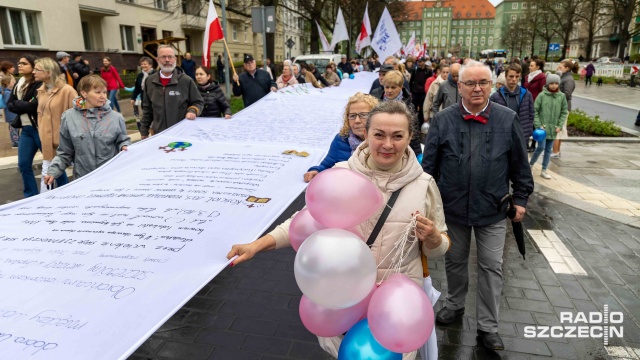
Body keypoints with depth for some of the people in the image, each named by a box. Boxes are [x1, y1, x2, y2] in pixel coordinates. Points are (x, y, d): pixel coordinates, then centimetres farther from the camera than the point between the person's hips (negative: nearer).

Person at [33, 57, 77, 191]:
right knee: (47, 173, 14)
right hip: (48, 141, 7)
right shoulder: (41, 90, 10)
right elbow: (40, 113, 21)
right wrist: (41, 132, 11)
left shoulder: (67, 90, -15)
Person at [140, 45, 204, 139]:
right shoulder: (150, 81, 7)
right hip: (159, 134, 2)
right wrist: (144, 130, 13)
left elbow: (198, 102, 6)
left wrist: (192, 111, -14)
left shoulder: (186, 80, -3)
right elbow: (147, 109, 13)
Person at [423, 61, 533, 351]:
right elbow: (429, 164, -3)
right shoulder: (442, 120, -6)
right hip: (452, 207, 0)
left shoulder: (508, 119, -4)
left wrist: (521, 198, 5)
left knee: (491, 267, 8)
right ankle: (454, 305, 42)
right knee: (455, 261, 18)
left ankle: (487, 326, 25)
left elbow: (520, 164, 3)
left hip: (493, 209, 0)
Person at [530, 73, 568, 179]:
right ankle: (530, 164, 11)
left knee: (548, 150, 9)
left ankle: (544, 170, 18)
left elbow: (564, 112, 8)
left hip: (553, 128, 4)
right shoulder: (542, 95, -7)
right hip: (542, 127, -4)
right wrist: (538, 125, -11)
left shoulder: (562, 96, 2)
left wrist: (559, 126, -1)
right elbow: (535, 111, -6)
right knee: (541, 147, -11)